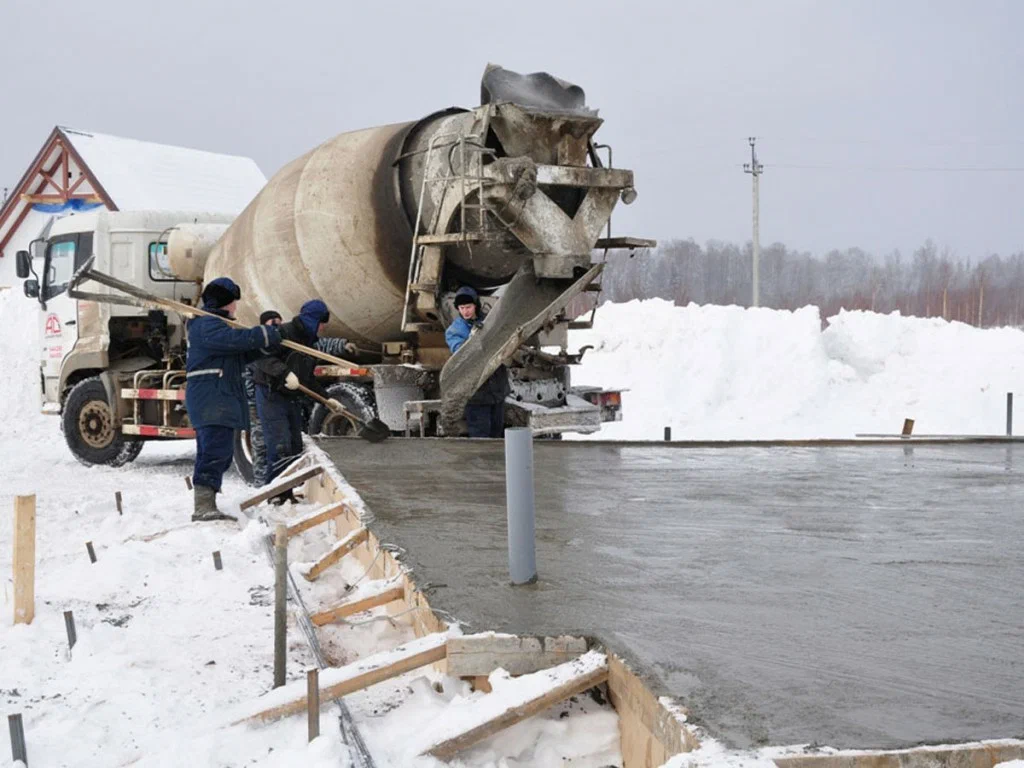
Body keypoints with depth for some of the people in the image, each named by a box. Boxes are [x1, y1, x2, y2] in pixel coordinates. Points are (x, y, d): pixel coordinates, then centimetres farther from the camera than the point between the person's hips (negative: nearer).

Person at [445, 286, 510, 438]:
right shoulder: (453, 330, -5)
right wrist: (473, 334, -36)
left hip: (497, 389, 5)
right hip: (476, 390, -5)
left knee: (497, 430, 15)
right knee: (480, 433, -6)